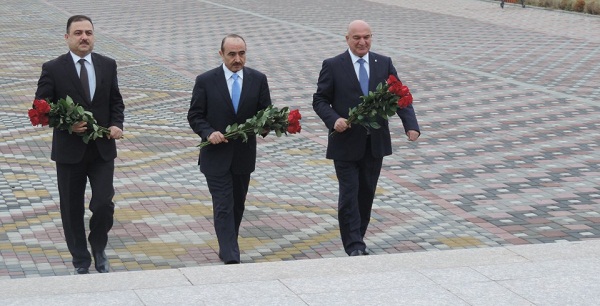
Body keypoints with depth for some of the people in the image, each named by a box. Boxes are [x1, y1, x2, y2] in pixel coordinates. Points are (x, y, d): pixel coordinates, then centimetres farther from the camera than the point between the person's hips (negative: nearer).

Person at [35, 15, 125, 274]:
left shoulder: (108, 65, 4)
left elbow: (116, 101, 11)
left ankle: (98, 248, 21)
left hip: (102, 149, 1)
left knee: (104, 204, -8)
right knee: (72, 210, 7)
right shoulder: (53, 69, -6)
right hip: (69, 150, -1)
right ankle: (81, 263, 23)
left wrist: (116, 124, -8)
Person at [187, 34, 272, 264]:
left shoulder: (258, 80, 1)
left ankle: (227, 248, 30)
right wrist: (208, 133, -20)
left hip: (244, 155, 3)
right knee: (223, 208, -8)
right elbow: (194, 116, -2)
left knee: (237, 206, 14)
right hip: (216, 156, -3)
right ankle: (231, 258, -11)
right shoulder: (205, 81, -6)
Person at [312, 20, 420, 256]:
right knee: (349, 195, -5)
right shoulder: (333, 66, -3)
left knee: (367, 194, 11)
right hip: (346, 142, -3)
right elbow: (319, 100, -1)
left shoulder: (384, 64, 4)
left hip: (375, 143, 3)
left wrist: (411, 125, -15)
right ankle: (354, 247, -2)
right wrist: (333, 120, -20)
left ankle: (357, 239, 24)